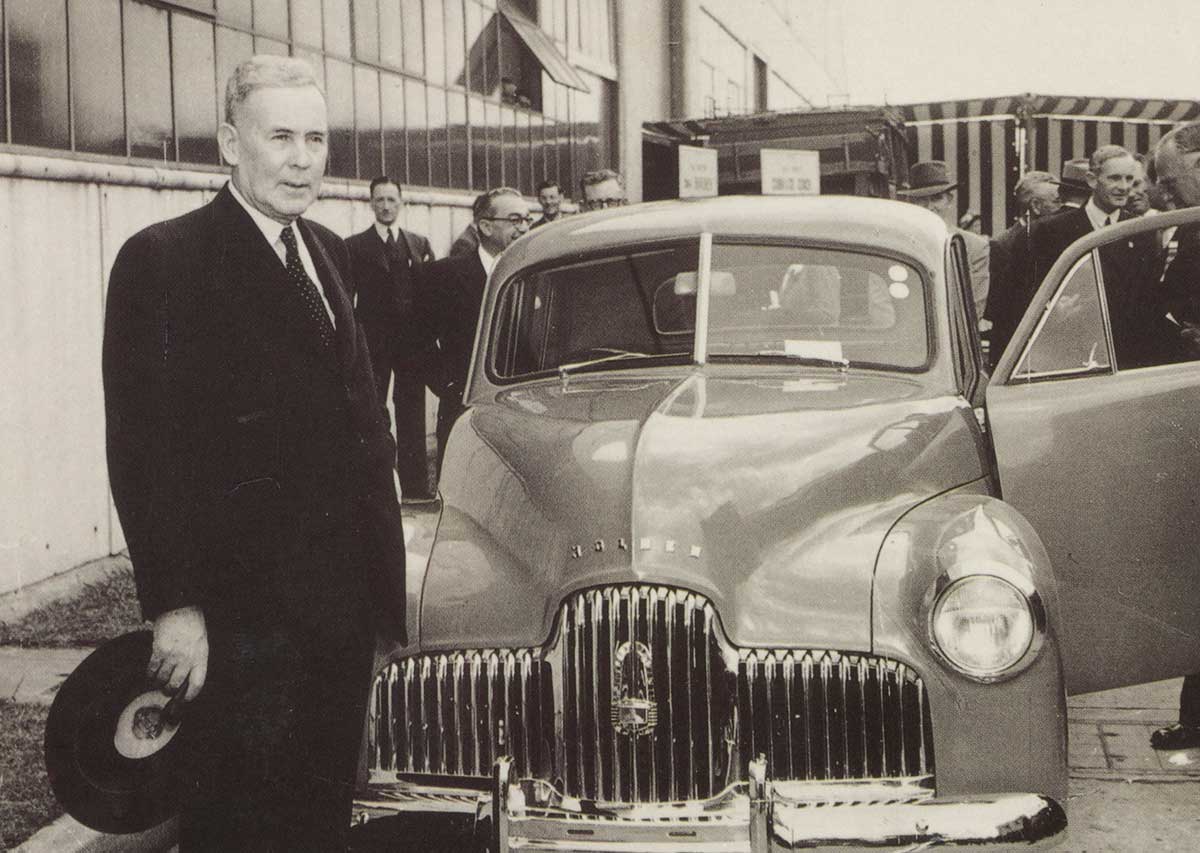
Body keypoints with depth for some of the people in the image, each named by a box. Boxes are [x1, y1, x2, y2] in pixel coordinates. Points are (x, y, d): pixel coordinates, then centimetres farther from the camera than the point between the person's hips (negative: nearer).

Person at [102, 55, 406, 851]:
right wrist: (174, 606, -18)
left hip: (344, 598, 7)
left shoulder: (328, 252, 12)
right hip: (240, 611, -7)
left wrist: (384, 551, 11)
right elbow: (142, 449, -15)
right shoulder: (163, 260, -12)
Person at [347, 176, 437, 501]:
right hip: (373, 343, -2)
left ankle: (415, 485, 11)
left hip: (412, 341, 2)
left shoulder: (420, 245, 12)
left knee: (412, 415, 6)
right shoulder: (355, 246, 4)